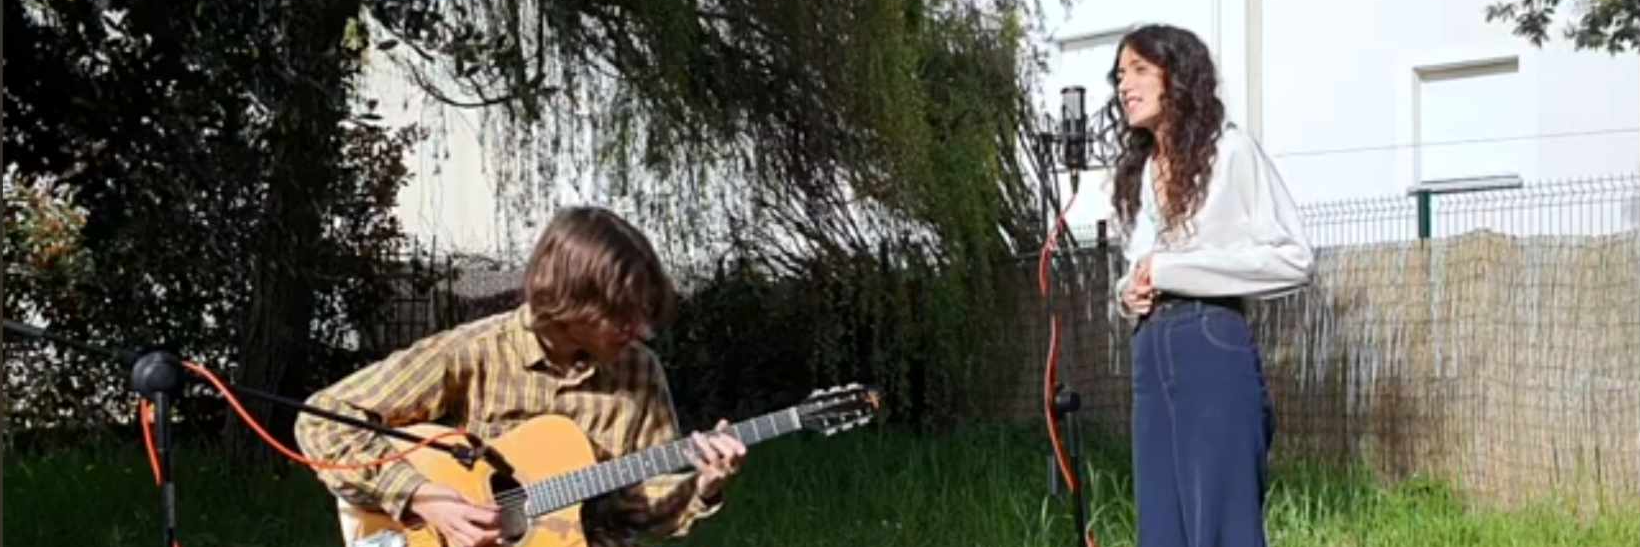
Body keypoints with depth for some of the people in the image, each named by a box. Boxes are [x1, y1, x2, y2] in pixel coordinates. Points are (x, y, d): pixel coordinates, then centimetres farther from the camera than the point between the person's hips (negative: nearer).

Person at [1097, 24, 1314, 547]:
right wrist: (1129, 291, 4)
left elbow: (1293, 257, -12)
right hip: (1152, 353, 7)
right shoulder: (1138, 171, 18)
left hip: (1213, 348, -7)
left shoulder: (1230, 151, -3)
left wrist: (1172, 270, -12)